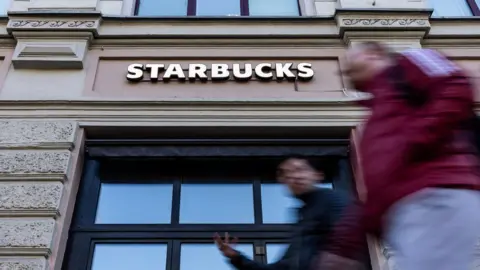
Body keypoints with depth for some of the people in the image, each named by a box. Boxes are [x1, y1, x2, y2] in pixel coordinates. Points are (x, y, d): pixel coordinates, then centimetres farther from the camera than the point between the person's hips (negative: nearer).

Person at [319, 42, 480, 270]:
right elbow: (372, 191, 28)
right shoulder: (378, 118, 33)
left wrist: (412, 145, -12)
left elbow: (457, 90, -6)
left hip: (437, 196, -8)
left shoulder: (406, 64, 15)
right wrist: (343, 246, 21)